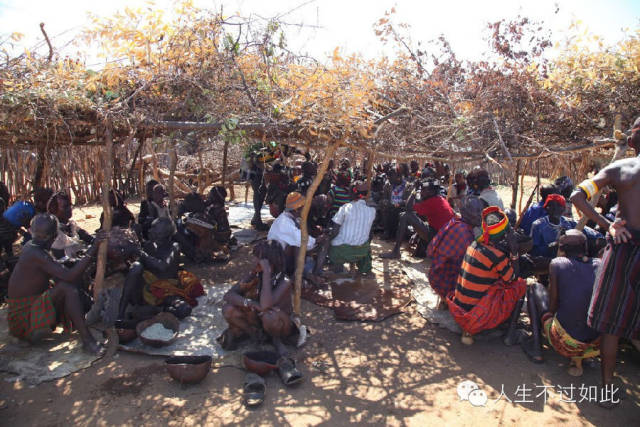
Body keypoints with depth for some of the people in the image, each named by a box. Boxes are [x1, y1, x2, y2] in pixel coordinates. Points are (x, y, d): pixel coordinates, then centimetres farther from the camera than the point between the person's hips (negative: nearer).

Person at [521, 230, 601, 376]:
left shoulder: (557, 263, -5)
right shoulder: (600, 265, 5)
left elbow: (553, 306, -2)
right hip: (598, 347, 4)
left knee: (535, 288, 16)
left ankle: (535, 347, 13)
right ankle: (577, 359, 17)